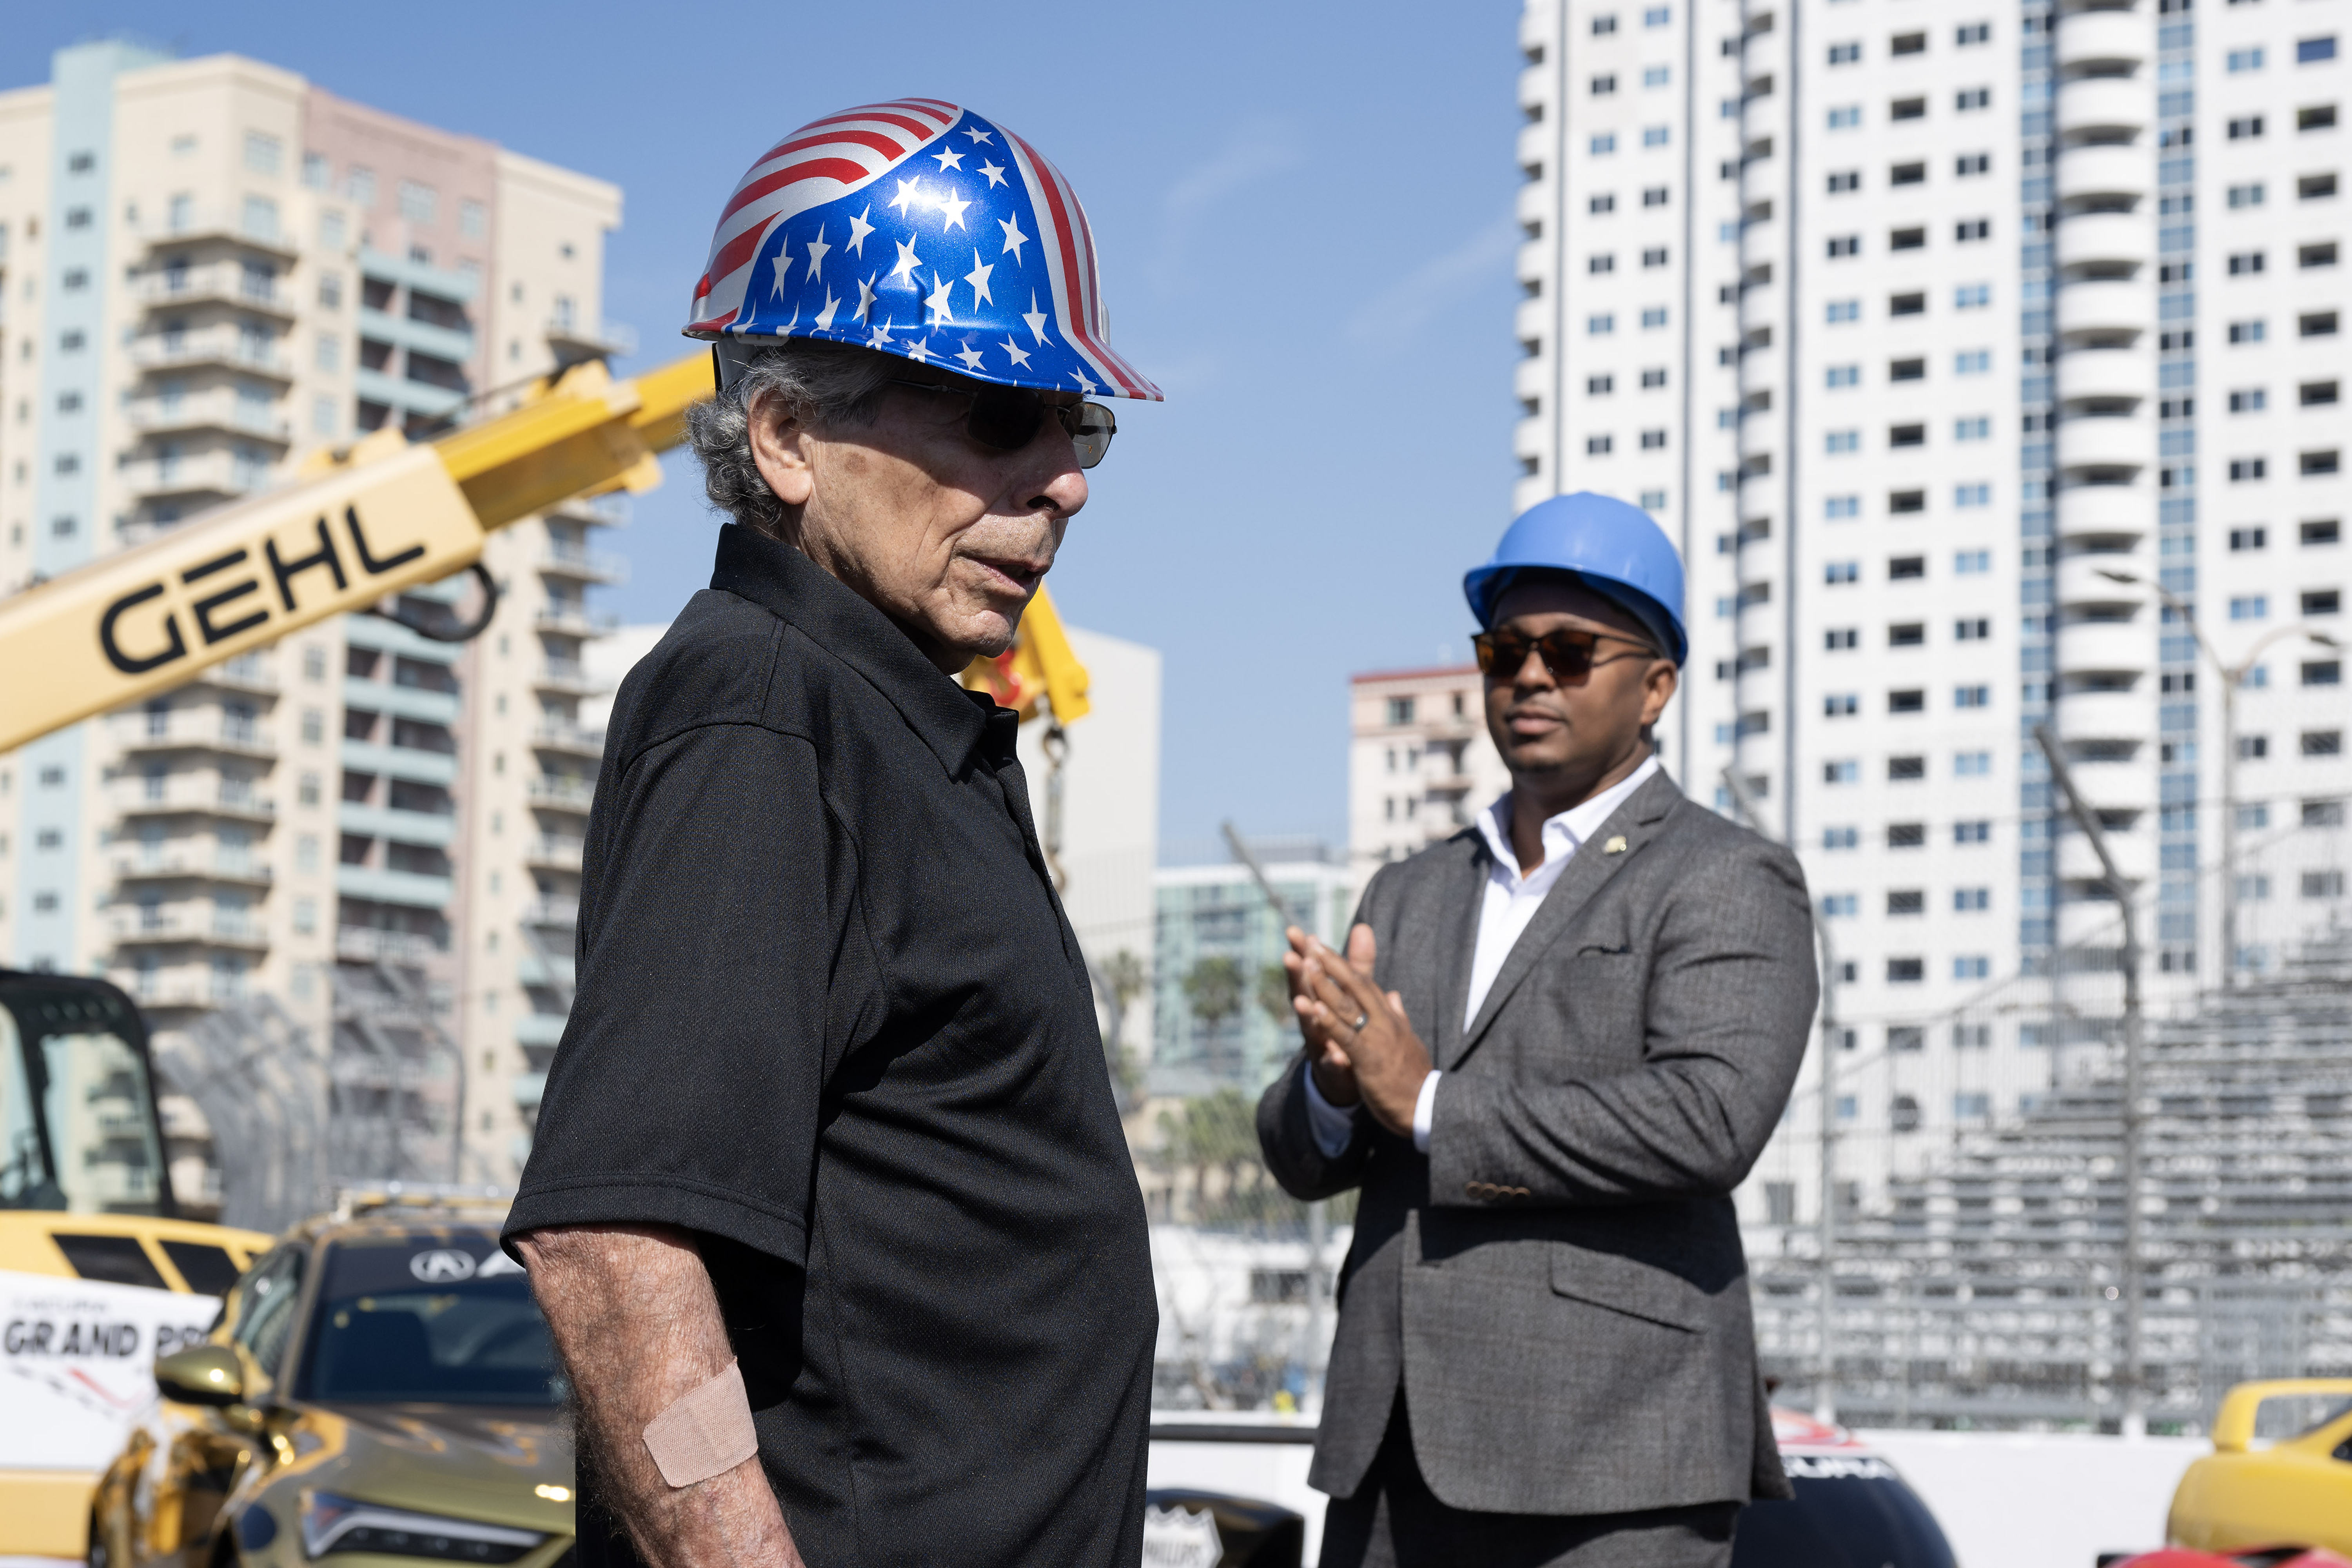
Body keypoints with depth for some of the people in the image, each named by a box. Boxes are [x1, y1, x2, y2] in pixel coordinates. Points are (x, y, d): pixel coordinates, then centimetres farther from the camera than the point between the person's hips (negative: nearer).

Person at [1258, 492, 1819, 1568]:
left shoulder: (1727, 884, 0)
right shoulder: (1412, 896, 20)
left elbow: (1709, 1122, -17)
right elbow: (1302, 1158, 16)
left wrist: (1433, 1108, -13)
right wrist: (1334, 1082, -8)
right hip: (1398, 1461, 6)